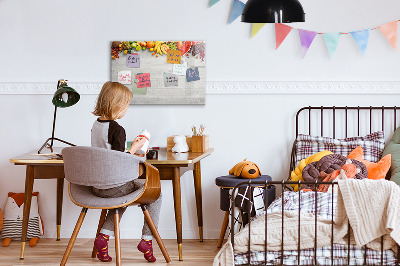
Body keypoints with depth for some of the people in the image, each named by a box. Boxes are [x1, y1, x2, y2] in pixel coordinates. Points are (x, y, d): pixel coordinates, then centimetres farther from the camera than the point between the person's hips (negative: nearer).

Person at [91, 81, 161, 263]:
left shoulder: (96, 125, 6)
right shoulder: (117, 130, -20)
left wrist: (130, 154, 19)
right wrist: (134, 148, -9)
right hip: (114, 187, -8)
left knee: (123, 196, 36)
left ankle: (104, 236, 18)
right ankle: (147, 240, 9)